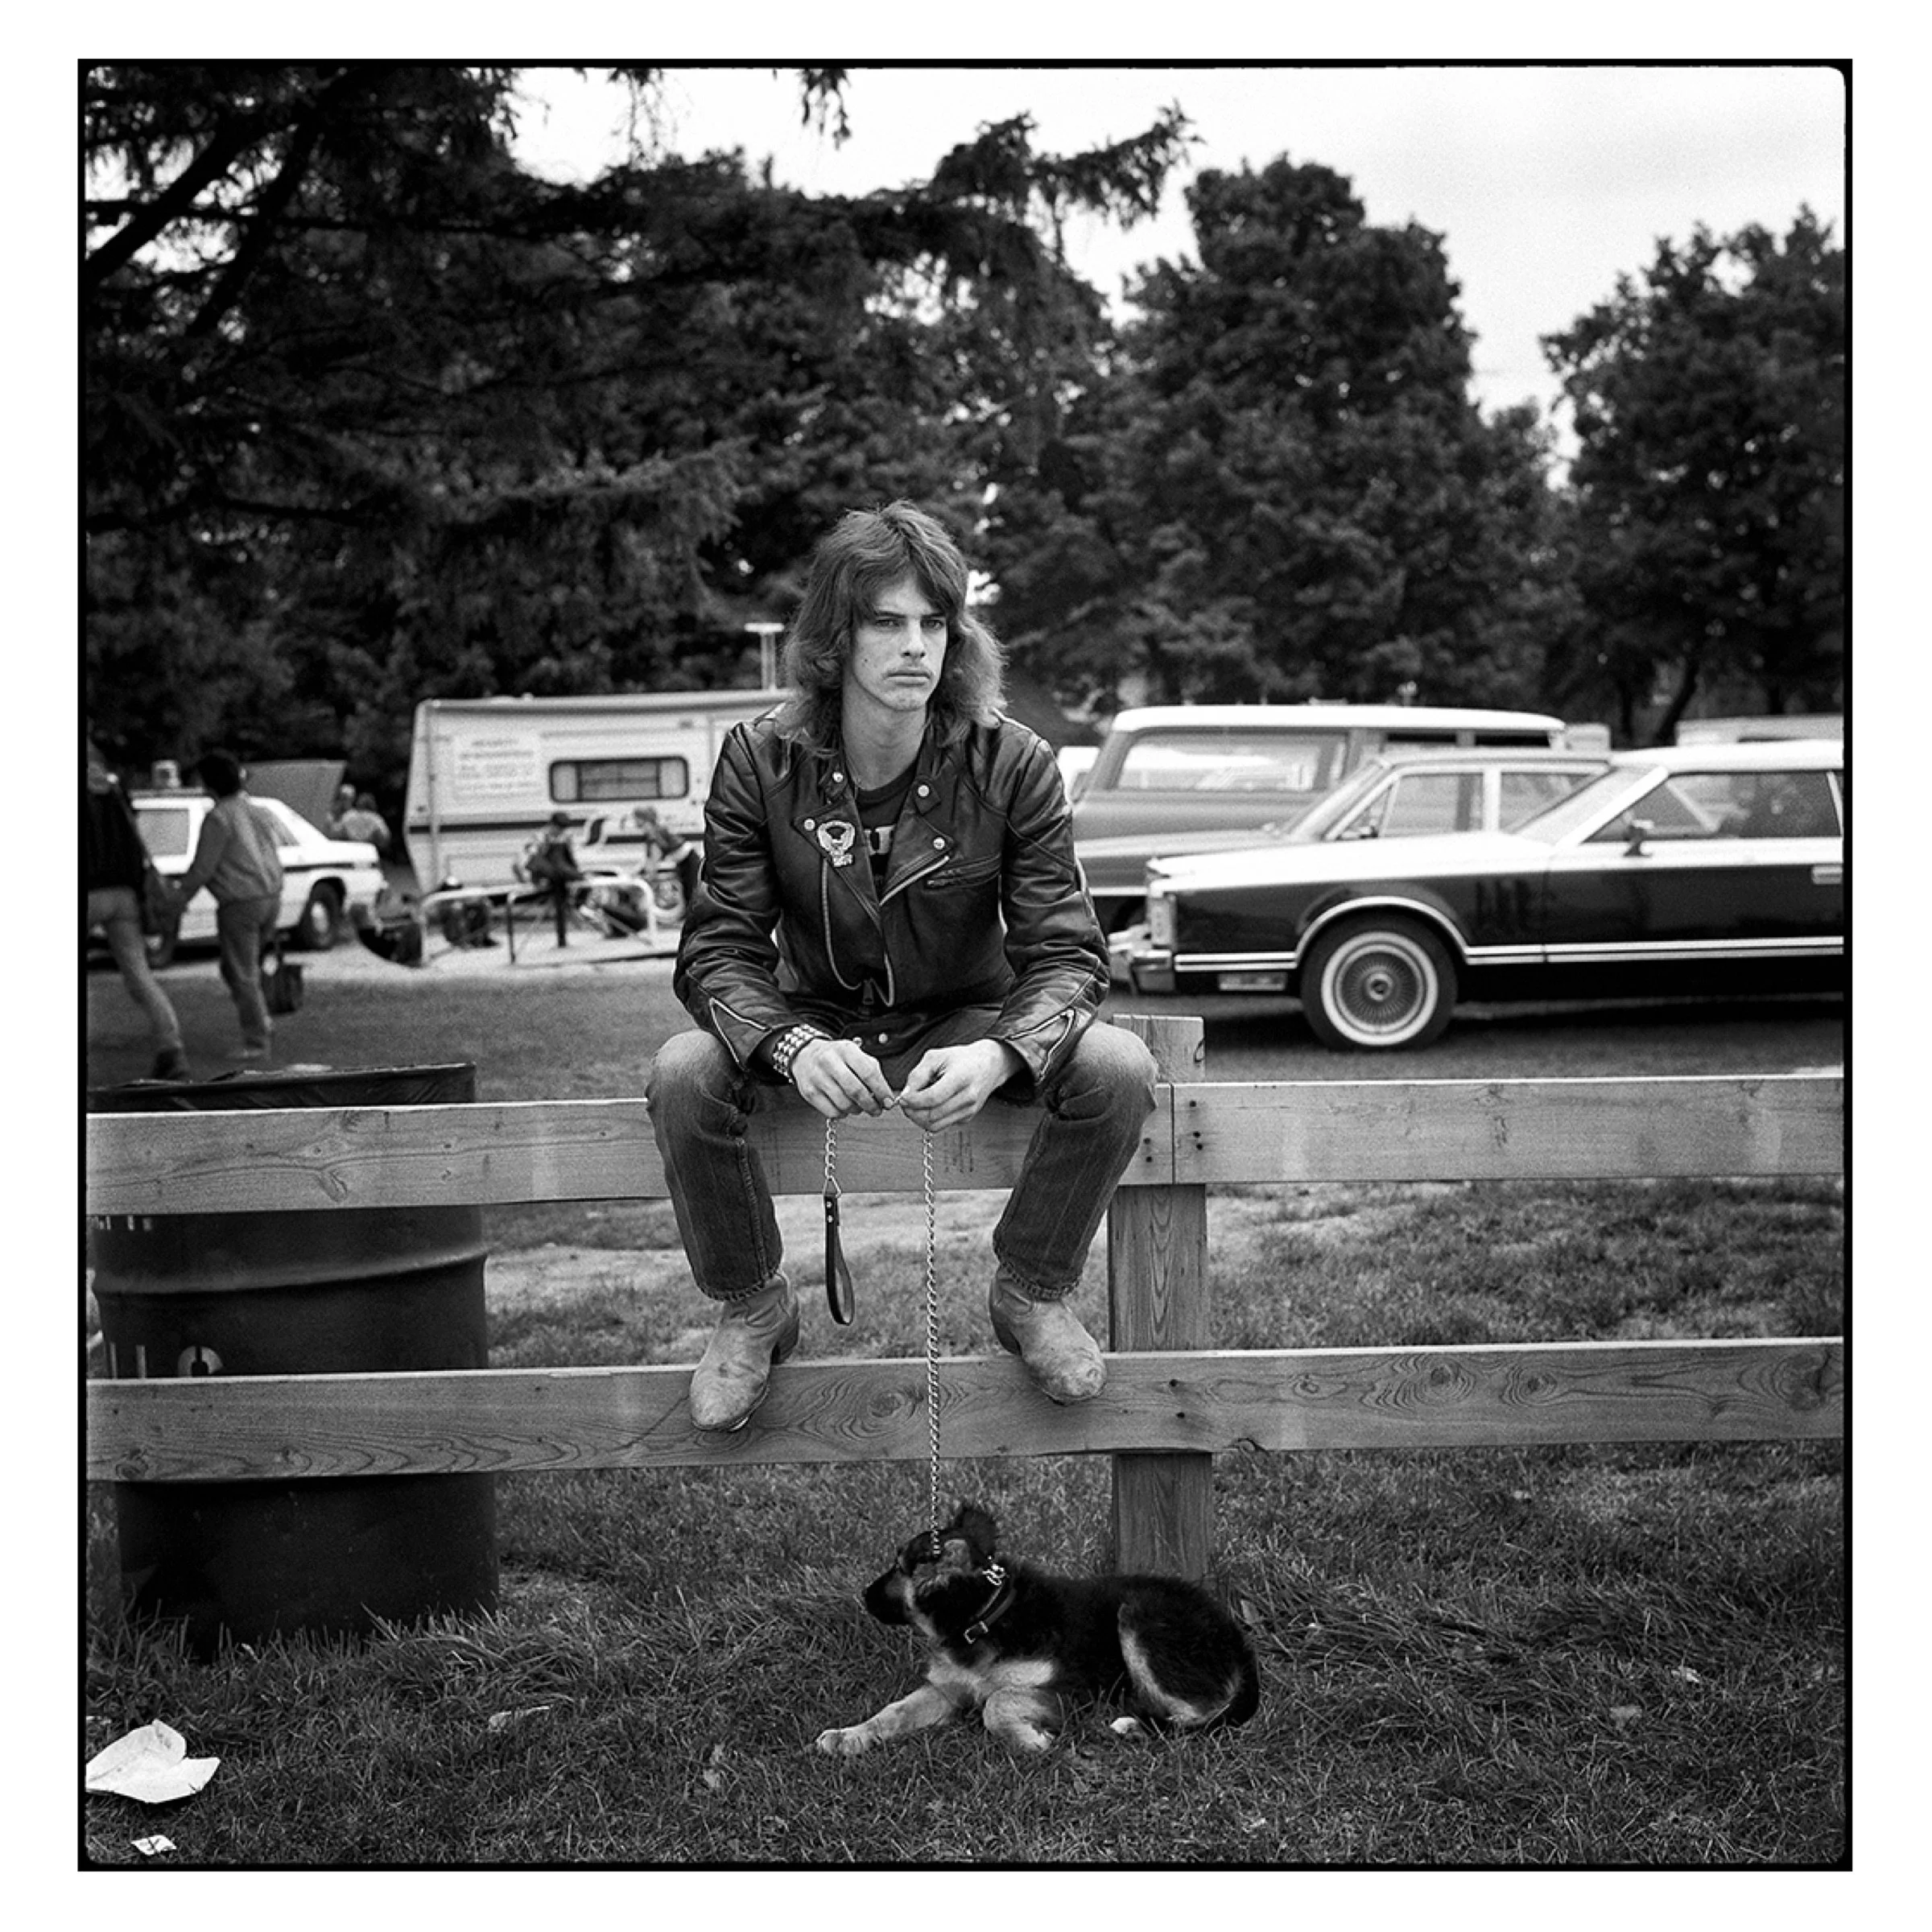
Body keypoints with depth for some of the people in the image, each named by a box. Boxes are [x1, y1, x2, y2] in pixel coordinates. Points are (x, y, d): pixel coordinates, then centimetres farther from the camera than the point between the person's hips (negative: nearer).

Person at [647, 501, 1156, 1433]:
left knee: (1117, 1068, -27)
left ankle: (1030, 1294, -1)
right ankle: (752, 1310, -3)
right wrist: (795, 1049, -38)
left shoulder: (1011, 764, -13)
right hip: (816, 1029, 0)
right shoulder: (760, 760, -12)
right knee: (681, 1075, -30)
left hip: (964, 1030, 0)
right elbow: (719, 948, -15)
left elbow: (1065, 952, -15)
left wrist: (997, 1057, -38)